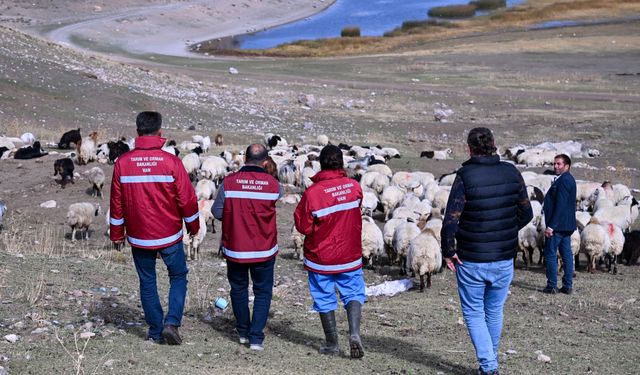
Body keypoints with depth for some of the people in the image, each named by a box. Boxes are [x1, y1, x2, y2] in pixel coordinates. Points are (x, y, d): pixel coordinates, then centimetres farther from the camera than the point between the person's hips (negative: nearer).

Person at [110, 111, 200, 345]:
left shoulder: (123, 163, -5)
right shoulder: (171, 162, -12)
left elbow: (117, 202, 2)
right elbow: (187, 199, -6)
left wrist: (117, 234, 13)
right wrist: (193, 226, 10)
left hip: (139, 237, 2)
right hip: (169, 237, -2)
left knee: (147, 282, 13)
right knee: (178, 276, 15)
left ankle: (155, 332, 18)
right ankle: (172, 322, 0)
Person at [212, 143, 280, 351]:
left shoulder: (229, 182, -10)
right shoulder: (273, 184, -9)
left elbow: (217, 212, -6)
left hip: (235, 248, 1)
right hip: (264, 250, -1)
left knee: (238, 289, 19)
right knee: (263, 292, 10)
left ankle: (243, 332, 28)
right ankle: (256, 337, 1)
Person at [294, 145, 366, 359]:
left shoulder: (313, 192, -18)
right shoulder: (354, 187, -7)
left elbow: (303, 226, -12)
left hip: (321, 257, -2)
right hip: (350, 255, 2)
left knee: (325, 299, 11)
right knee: (353, 293, 12)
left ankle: (332, 344, 18)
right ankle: (354, 332, -9)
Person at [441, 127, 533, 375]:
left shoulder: (465, 177, -15)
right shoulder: (511, 173, -2)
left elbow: (450, 221, -20)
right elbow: (526, 213, 7)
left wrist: (448, 252, -7)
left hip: (471, 261, -4)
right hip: (504, 260, 4)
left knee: (474, 313, 10)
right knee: (495, 312, 21)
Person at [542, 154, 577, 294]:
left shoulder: (563, 180, -17)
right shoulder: (569, 179, 15)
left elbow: (560, 205, -23)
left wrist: (551, 226, -23)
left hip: (557, 225, -10)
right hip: (567, 225, 10)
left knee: (550, 255, -3)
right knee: (566, 254, 10)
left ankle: (552, 286, 0)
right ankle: (568, 286, 14)